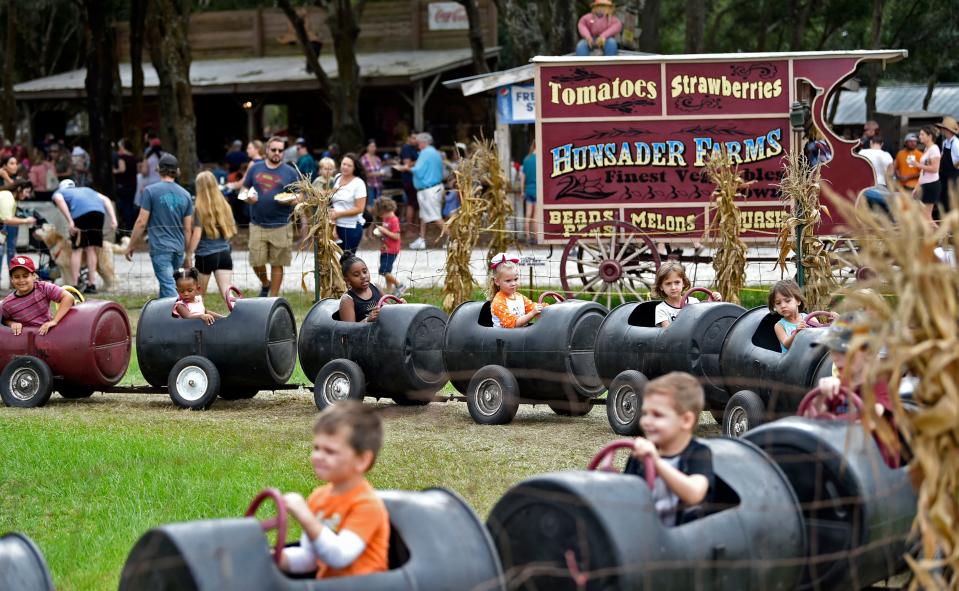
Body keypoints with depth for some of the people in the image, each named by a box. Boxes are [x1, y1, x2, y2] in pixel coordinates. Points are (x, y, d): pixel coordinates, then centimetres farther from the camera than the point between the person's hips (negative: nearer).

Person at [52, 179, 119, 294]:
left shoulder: (59, 192, 29)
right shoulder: (86, 190, 41)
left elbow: (59, 199, 2)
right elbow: (105, 199, 27)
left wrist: (70, 221, -5)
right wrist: (113, 218, 16)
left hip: (80, 212, -4)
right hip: (99, 211, 4)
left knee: (77, 249, 3)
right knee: (91, 248, 13)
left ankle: (73, 285, 1)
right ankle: (92, 284, 12)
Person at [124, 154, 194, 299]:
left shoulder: (151, 191, -6)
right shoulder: (185, 195, 8)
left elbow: (141, 222, -7)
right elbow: (188, 228, 9)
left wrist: (131, 246, 2)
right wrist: (188, 254, 17)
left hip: (160, 247, -5)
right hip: (178, 248, 5)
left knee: (168, 287, -11)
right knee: (166, 283, 18)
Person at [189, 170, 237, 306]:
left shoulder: (199, 209, -9)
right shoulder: (224, 206, 5)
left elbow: (196, 235, -12)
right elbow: (232, 231, 11)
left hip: (205, 255, -4)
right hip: (224, 253, 4)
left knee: (199, 295, 13)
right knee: (226, 292, -5)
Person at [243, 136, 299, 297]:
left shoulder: (290, 172, 5)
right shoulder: (255, 169, 9)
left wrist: (290, 200, -17)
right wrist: (248, 198, -9)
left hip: (281, 226, -1)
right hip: (257, 225, 1)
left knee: (277, 264, 1)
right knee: (256, 262, 0)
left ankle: (273, 298, 11)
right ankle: (265, 284, 30)